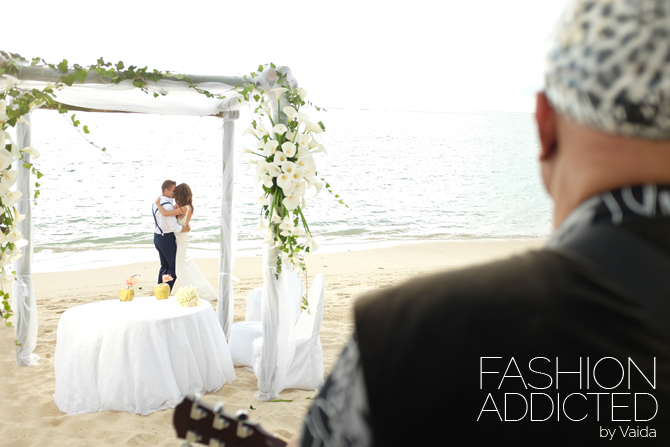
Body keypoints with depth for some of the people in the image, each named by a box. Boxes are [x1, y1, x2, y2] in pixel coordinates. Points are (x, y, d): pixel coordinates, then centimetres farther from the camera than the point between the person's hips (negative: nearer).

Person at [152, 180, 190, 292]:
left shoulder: (156, 202, 6)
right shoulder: (167, 206, -24)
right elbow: (175, 228, -25)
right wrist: (187, 228, -9)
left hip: (157, 237, 9)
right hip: (167, 239, -9)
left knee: (165, 266, 17)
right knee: (174, 267, 1)